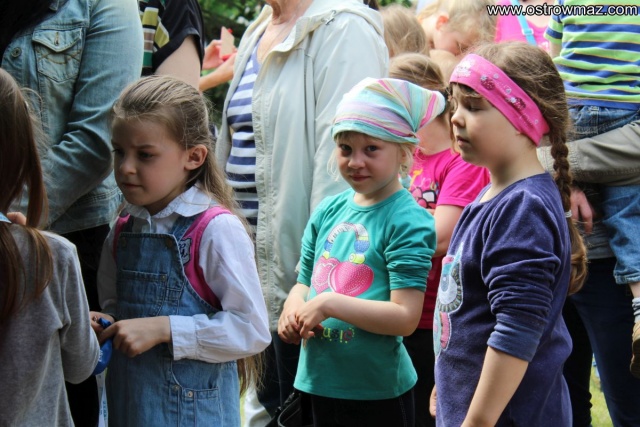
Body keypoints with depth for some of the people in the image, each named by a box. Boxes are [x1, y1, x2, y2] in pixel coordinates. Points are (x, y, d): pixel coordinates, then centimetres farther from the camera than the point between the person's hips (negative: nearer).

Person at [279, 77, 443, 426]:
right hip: (321, 381, 6)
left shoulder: (409, 221, -13)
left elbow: (405, 318, -19)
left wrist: (329, 303, -22)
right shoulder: (328, 211, 6)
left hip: (379, 389, -6)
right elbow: (304, 282, 14)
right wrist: (294, 308, -8)